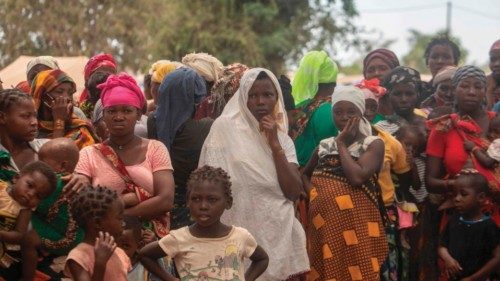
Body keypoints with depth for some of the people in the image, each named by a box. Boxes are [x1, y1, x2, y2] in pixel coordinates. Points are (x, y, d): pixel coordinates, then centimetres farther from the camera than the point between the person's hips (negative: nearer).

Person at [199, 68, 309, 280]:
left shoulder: (283, 139, 9)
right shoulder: (225, 128, -3)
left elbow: (294, 193, -2)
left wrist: (274, 144, -7)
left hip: (279, 233, 4)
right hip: (241, 233, -4)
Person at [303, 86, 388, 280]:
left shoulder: (373, 144, 0)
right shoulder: (325, 146, 14)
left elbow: (357, 177, -17)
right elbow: (305, 175, 30)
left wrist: (341, 144, -7)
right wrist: (310, 191, 12)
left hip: (356, 226, -5)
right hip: (322, 226, 5)